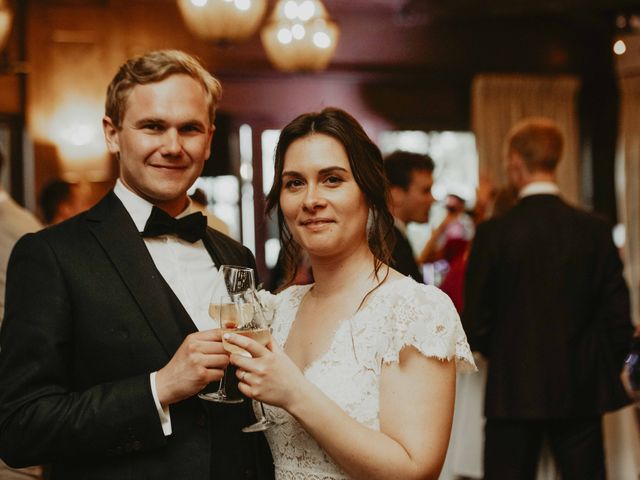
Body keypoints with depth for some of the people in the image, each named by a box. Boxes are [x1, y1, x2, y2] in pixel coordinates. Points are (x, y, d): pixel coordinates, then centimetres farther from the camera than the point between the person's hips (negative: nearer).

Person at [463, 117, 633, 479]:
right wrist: (604, 372, 14)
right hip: (581, 392, 2)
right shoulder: (596, 230, -4)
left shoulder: (493, 233, -9)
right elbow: (618, 317, -1)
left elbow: (476, 326, -7)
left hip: (513, 393, -2)